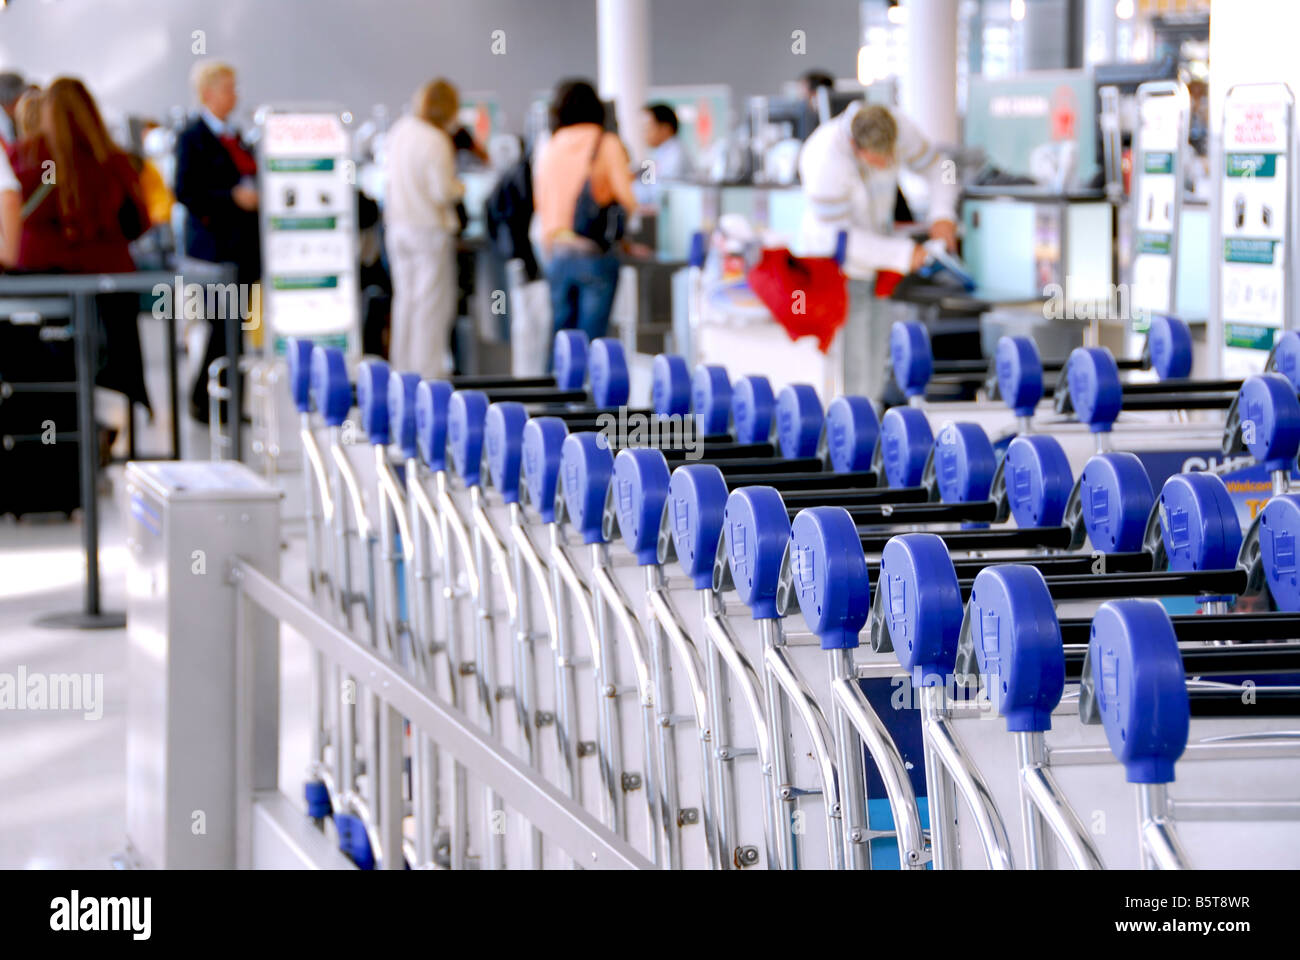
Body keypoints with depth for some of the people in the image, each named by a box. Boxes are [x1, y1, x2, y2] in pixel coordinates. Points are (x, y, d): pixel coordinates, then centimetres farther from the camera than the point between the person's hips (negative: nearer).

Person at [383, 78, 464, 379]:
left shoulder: (398, 131, 4)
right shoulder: (436, 141, -19)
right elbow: (442, 191, -20)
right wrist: (459, 188, 1)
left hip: (397, 226, 8)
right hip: (429, 227, -8)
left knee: (405, 297, 15)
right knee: (433, 301, -2)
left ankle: (402, 365, 21)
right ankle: (428, 371, -1)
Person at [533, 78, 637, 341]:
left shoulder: (547, 149, 7)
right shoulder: (608, 145, -5)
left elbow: (539, 203, 12)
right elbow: (628, 200, -10)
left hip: (555, 254, 4)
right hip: (595, 255, -4)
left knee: (561, 335, 9)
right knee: (591, 338, -3)